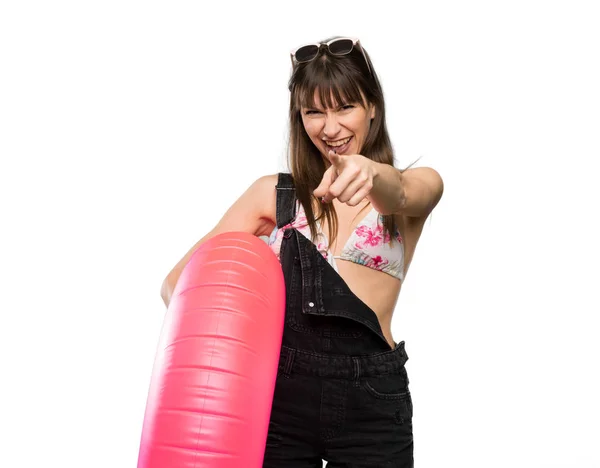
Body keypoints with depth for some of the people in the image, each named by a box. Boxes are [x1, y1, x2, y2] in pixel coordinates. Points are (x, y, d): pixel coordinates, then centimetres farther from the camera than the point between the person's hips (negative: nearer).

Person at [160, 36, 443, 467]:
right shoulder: (273, 193, 6)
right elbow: (179, 280, 1)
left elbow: (400, 195, -22)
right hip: (280, 394, 1)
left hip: (370, 402, -1)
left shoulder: (419, 187, 3)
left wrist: (370, 173, -46)